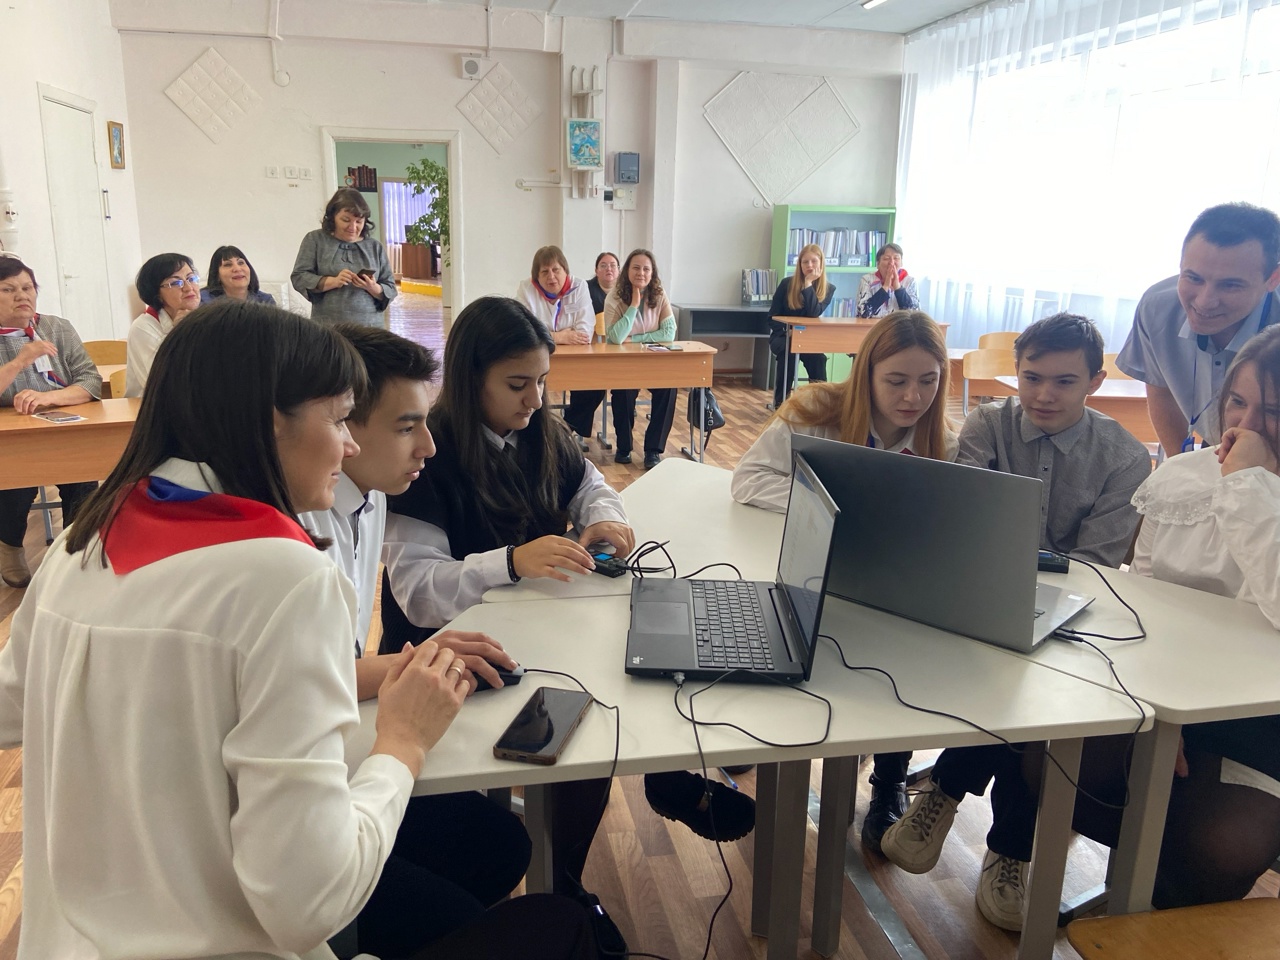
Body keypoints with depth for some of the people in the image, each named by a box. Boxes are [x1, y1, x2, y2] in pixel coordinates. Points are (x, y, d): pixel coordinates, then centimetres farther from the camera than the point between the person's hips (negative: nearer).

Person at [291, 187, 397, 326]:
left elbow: (390, 290, 10)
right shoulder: (315, 240, 7)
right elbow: (298, 278, 1)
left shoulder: (375, 246, 11)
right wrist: (334, 282, -14)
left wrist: (373, 288, -12)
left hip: (369, 328, 2)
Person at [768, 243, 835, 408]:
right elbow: (773, 316, -1)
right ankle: (780, 402, -24)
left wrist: (808, 283, -20)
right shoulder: (787, 283, -4)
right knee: (788, 351, -35)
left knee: (818, 356, -33)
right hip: (783, 336, -1)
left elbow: (814, 313, -20)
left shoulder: (828, 289, -2)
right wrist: (786, 332, -18)